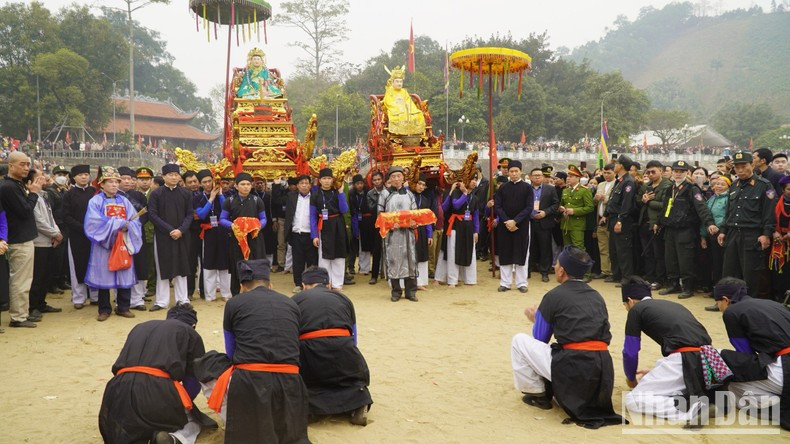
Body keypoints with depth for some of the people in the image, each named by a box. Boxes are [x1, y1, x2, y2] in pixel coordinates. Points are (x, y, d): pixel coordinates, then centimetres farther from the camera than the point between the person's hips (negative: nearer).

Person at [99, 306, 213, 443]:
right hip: (159, 391, -3)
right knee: (191, 420, 27)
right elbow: (194, 379, 16)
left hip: (121, 389, 4)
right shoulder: (190, 333, 19)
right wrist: (181, 404, 36)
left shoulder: (139, 327, 31)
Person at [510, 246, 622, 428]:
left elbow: (540, 338, 9)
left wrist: (537, 319, 30)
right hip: (604, 370, 7)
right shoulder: (596, 296, 17)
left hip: (571, 369, -7)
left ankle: (537, 393, 16)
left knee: (519, 340, 11)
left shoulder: (554, 296, 1)